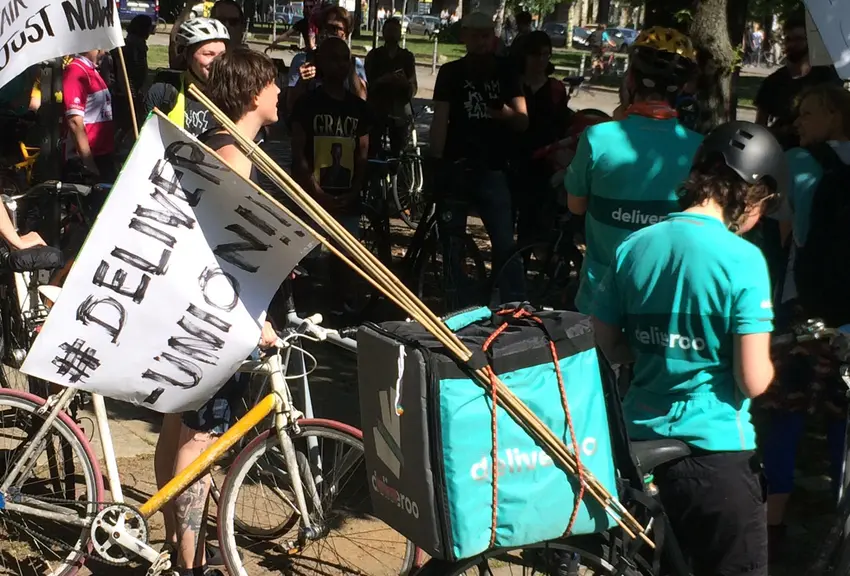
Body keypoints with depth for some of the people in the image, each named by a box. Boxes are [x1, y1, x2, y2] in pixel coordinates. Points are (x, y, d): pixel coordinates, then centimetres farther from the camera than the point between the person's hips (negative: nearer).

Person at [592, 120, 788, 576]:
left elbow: (609, 347, 7)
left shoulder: (633, 247, 0)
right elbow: (753, 381, -18)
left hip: (642, 437, 6)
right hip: (714, 446, -6)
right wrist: (770, 362, 3)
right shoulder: (742, 259, -17)